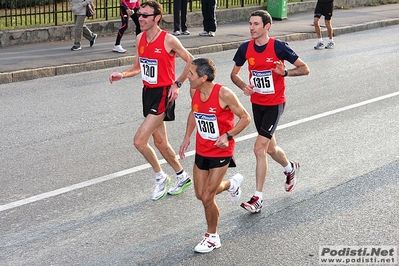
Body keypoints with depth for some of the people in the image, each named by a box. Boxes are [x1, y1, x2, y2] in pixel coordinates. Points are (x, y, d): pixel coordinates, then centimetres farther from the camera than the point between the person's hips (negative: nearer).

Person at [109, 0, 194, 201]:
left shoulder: (169, 40, -16)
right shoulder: (140, 39, 5)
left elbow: (190, 61, -6)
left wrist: (177, 84, -11)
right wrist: (122, 75, 0)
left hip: (163, 95, -8)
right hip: (148, 93, 8)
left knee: (139, 141, -14)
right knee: (160, 142, 17)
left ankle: (160, 177, 8)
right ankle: (182, 177, 36)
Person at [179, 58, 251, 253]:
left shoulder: (224, 94, -24)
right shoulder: (194, 91, -5)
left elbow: (245, 118, -15)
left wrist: (228, 136, -28)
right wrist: (187, 137, 8)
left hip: (221, 152, -6)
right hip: (201, 150, 6)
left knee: (207, 197, -6)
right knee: (200, 194, 14)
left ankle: (212, 237, 18)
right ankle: (232, 184, 43)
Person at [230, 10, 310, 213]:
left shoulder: (279, 47, -16)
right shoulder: (245, 48, -4)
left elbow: (304, 69, -9)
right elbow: (234, 74, 8)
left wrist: (285, 72, -27)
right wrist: (244, 86, -12)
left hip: (275, 105, -5)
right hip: (257, 103, 5)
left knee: (259, 148, -14)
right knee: (270, 148, 19)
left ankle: (258, 199, -6)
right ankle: (290, 168, 52)